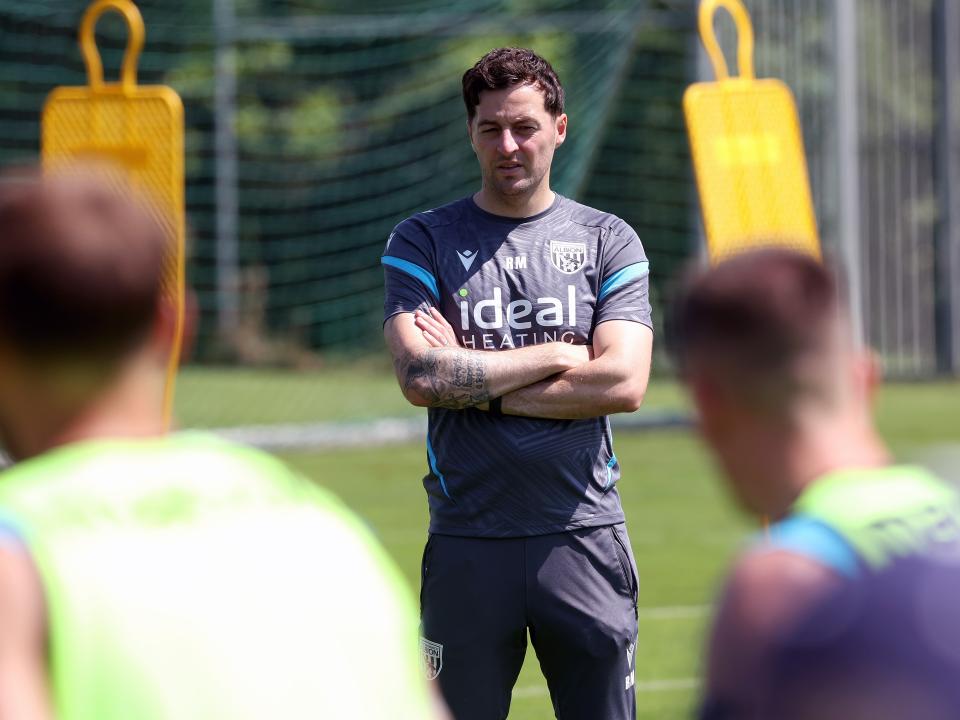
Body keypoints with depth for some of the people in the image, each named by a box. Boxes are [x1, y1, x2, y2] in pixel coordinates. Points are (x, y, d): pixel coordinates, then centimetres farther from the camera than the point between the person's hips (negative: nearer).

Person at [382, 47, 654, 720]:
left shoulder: (608, 241, 7)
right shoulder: (423, 242, 6)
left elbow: (624, 384, -6)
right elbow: (421, 377, -9)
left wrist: (476, 380, -6)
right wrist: (557, 356, -5)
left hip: (584, 535, 0)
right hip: (468, 541, 0)